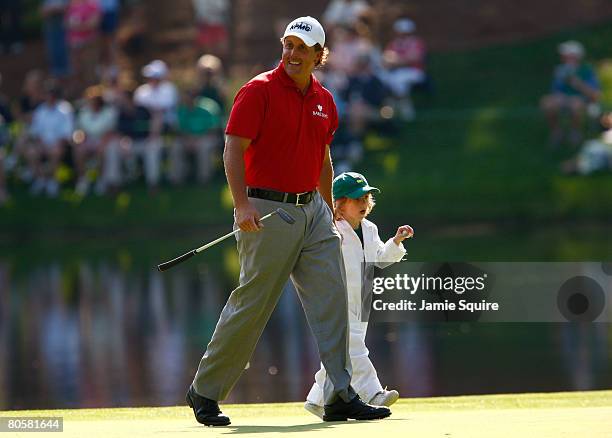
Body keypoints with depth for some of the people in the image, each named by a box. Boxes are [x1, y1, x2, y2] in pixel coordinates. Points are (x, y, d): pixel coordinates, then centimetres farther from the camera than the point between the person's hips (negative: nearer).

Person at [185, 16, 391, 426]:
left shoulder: (324, 100, 12)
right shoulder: (259, 91, -8)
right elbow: (234, 151, -13)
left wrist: (329, 214, 21)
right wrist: (243, 205, -24)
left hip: (313, 209, 7)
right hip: (268, 211, -7)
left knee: (331, 298, -2)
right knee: (252, 303, -4)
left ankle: (340, 396, 0)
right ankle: (204, 391, 9)